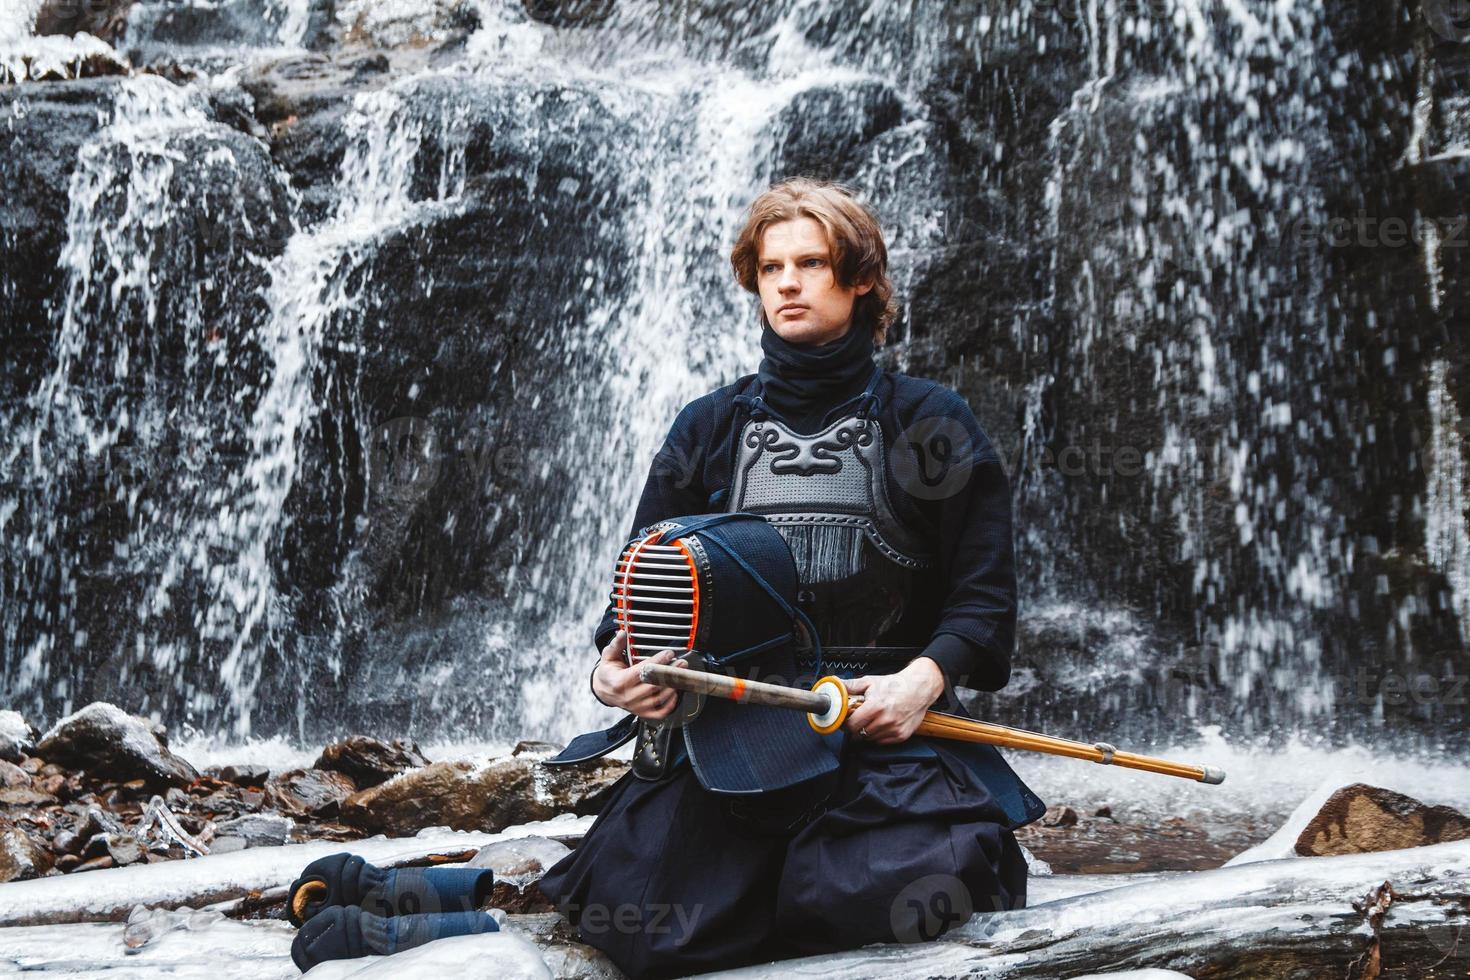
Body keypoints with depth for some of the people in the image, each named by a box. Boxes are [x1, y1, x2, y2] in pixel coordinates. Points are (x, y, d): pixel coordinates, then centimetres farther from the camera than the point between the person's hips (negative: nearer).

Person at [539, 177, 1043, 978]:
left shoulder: (928, 423, 9)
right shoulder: (708, 427, 17)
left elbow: (983, 587, 4)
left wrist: (925, 677, -14)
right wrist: (616, 665, -7)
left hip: (886, 725, -2)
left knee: (901, 897, -30)